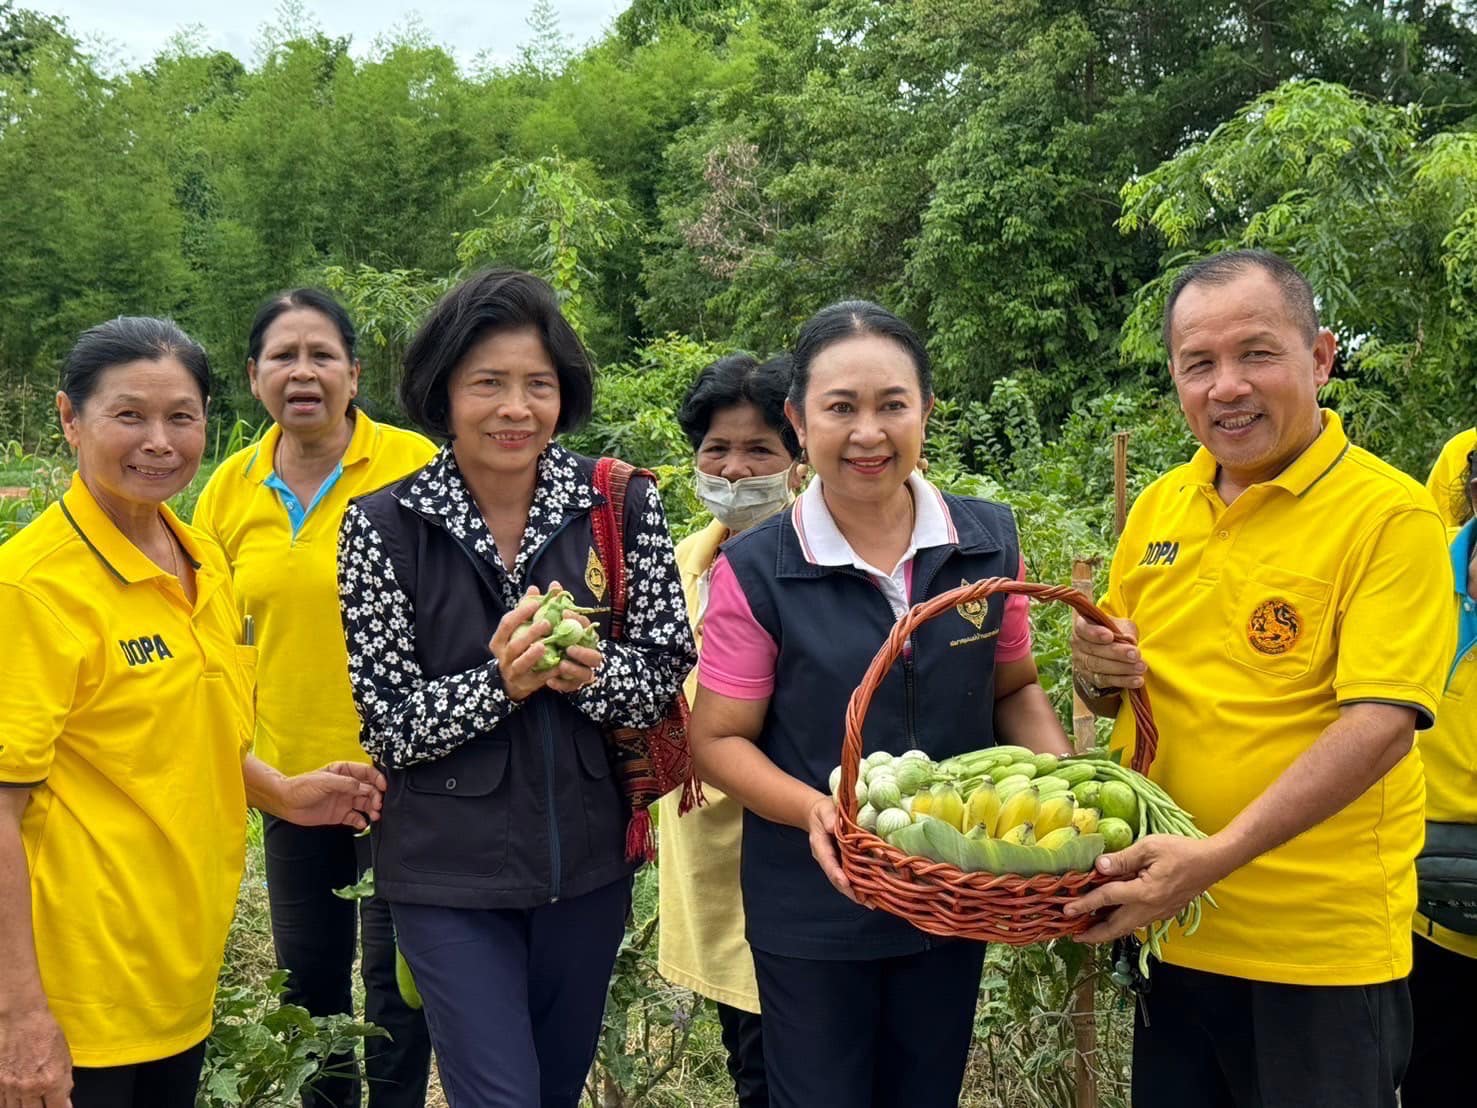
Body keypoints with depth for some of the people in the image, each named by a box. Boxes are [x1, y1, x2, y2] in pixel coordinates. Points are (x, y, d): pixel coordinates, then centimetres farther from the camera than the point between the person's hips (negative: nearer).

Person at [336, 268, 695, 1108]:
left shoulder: (623, 504, -7)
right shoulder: (384, 526, -11)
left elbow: (668, 673, -3)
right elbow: (388, 725, -9)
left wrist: (586, 669, -24)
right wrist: (501, 680, -25)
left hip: (588, 860, 3)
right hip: (449, 875, -2)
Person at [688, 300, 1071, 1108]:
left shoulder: (988, 540, -3)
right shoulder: (756, 571, -13)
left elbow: (1015, 688, 8)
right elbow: (719, 740, -8)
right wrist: (812, 808, -25)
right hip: (811, 910, -3)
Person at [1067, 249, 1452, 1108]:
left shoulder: (1387, 514, -12)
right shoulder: (1159, 506, 5)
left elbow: (1381, 725, -20)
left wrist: (1216, 857, -29)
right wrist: (1099, 674, -8)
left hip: (1320, 950, -5)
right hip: (1165, 928, 5)